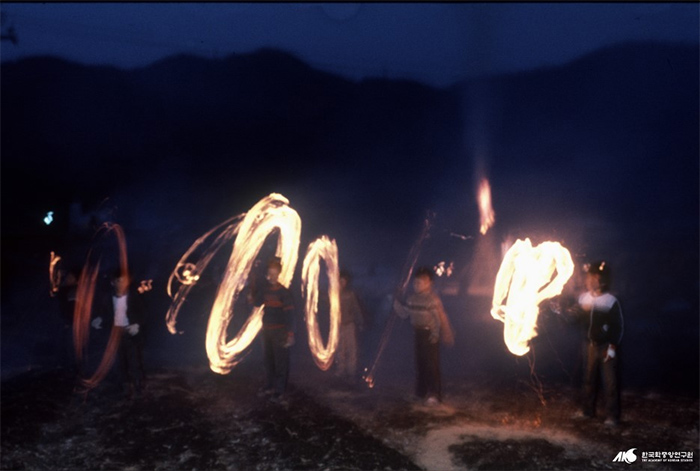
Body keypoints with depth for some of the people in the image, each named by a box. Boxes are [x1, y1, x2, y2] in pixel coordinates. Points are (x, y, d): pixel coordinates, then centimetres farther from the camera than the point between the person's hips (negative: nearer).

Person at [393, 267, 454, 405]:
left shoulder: (433, 299, -16)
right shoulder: (412, 298, 5)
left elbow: (440, 317, -18)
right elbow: (404, 314, 11)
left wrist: (436, 333, -19)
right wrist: (396, 302, 1)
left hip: (430, 334, -7)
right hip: (418, 333, 7)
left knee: (431, 364, -7)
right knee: (420, 363, 14)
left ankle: (434, 394, -2)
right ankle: (422, 391, 27)